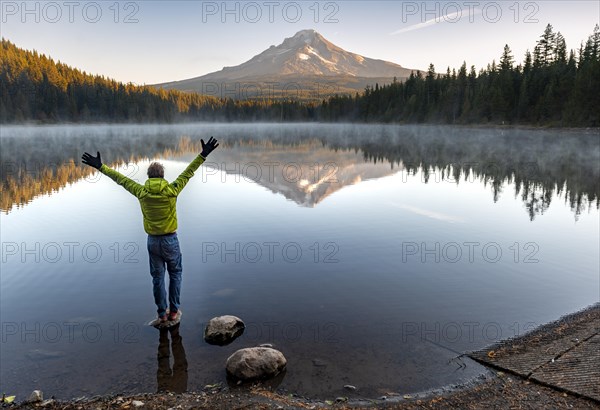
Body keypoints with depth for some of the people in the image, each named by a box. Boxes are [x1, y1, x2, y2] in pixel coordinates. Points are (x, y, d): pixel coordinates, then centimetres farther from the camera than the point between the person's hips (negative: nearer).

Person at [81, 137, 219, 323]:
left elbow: (120, 179, 2)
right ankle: (173, 310, 18)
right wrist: (203, 155, -5)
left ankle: (162, 313, 21)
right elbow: (188, 173, -9)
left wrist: (100, 166, 12)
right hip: (171, 240, -2)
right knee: (175, 273, 17)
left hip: (153, 241, 2)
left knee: (157, 277, 14)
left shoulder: (141, 192, -7)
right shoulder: (171, 190, -12)